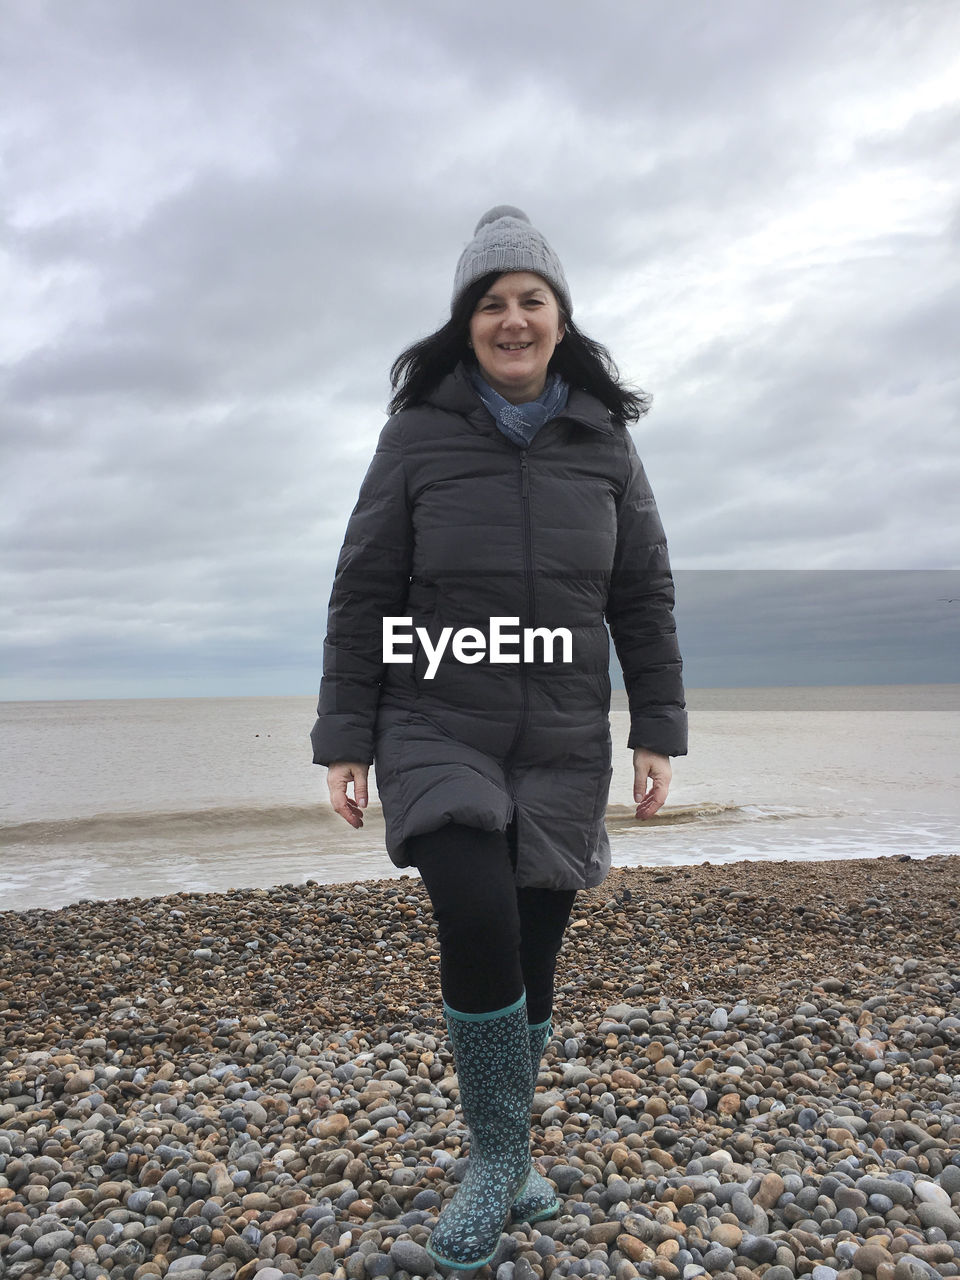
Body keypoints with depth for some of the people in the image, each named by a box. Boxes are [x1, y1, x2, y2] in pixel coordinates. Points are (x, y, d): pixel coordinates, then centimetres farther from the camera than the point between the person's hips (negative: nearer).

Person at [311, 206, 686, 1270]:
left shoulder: (604, 439, 5)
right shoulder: (416, 434, -1)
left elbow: (643, 594, 7)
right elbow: (363, 593, 0)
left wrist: (658, 732, 2)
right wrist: (344, 739, -4)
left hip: (562, 747, 2)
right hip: (436, 735, -2)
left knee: (532, 955, 7)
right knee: (479, 925, -20)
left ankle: (508, 1154, 32)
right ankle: (497, 1154, 6)